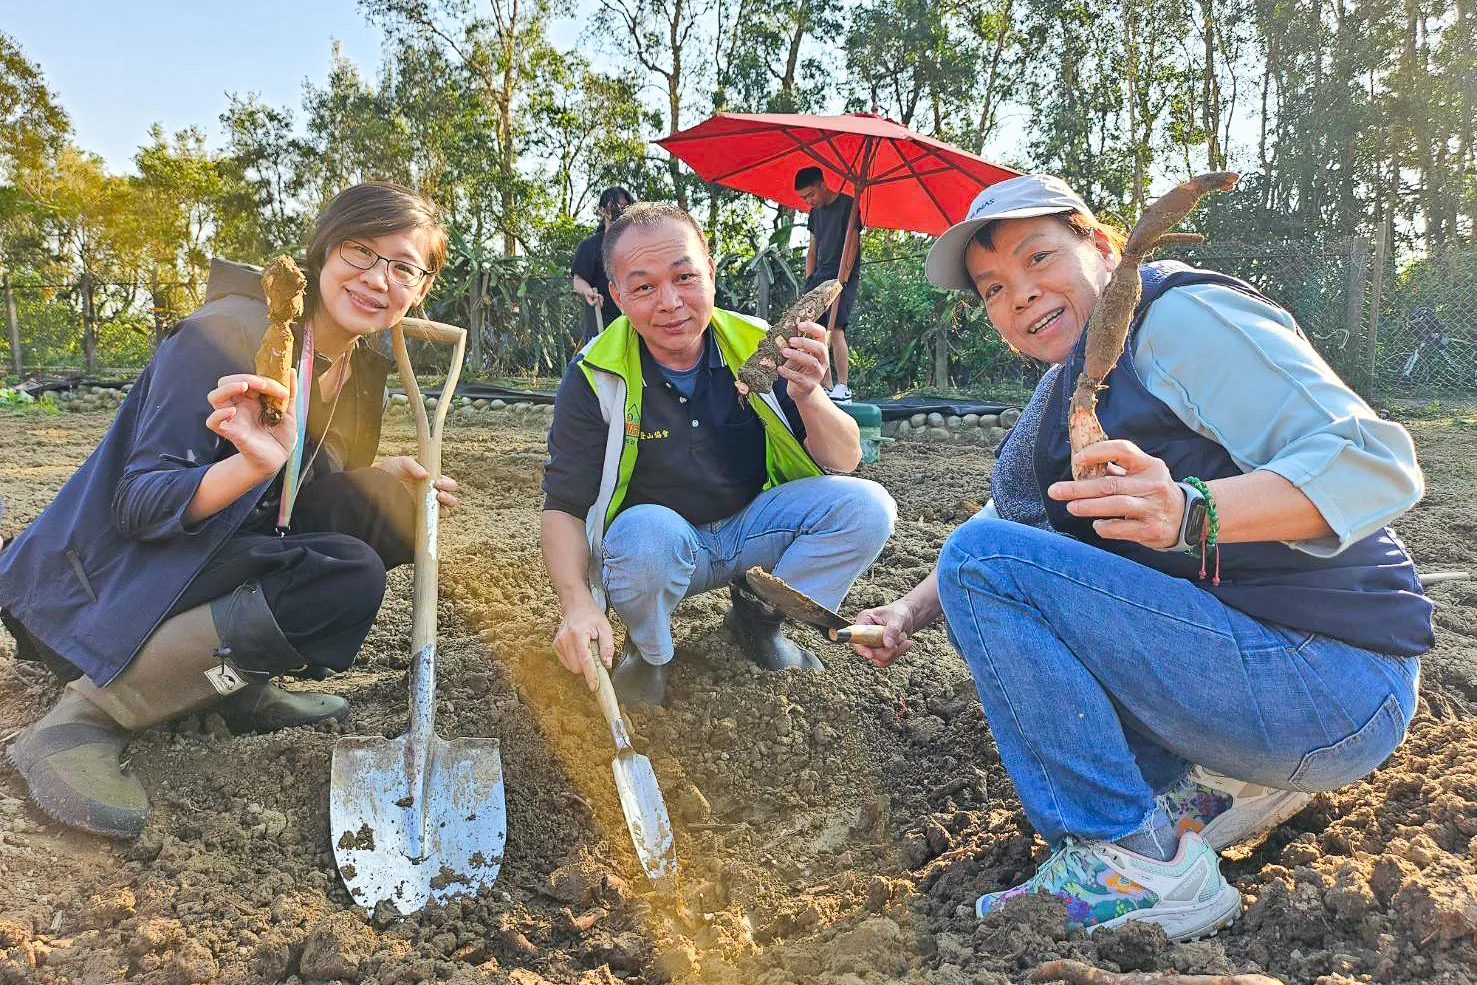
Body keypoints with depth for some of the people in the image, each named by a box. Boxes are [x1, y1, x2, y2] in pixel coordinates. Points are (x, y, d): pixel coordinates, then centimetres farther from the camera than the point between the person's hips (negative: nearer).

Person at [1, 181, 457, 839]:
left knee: (385, 509, -6)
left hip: (212, 559, 8)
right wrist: (253, 465, -40)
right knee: (347, 579, -27)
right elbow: (138, 507, -21)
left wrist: (389, 479, -7)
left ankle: (242, 686, 1)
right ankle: (86, 717, -19)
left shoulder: (361, 371, 4)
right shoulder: (231, 330, -20)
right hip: (95, 589, -8)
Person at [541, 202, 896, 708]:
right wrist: (578, 602, -33)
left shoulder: (756, 346, -11)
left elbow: (845, 461, -9)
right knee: (645, 532, -38)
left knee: (867, 507, -19)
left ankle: (757, 617, 5)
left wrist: (808, 397, -31)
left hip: (751, 527, 3)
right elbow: (564, 506, -14)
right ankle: (648, 650, -3)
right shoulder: (596, 378, -16)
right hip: (660, 541, -3)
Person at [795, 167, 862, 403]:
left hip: (842, 278, -8)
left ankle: (843, 388, -14)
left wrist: (841, 279, -15)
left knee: (835, 330, -17)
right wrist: (809, 281, 11)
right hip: (820, 277, 8)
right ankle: (826, 387, 1)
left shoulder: (847, 205, -4)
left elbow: (851, 244, -10)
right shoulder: (815, 212, 19)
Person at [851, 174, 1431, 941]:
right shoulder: (1072, 386, 17)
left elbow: (1375, 462, -22)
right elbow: (1009, 521, 21)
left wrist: (1189, 511, -38)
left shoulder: (1178, 316, -12)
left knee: (987, 565, -19)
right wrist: (913, 610, 4)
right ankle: (1220, 782, 7)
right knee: (989, 607, 16)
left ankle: (1141, 869, -14)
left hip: (1329, 688, -10)